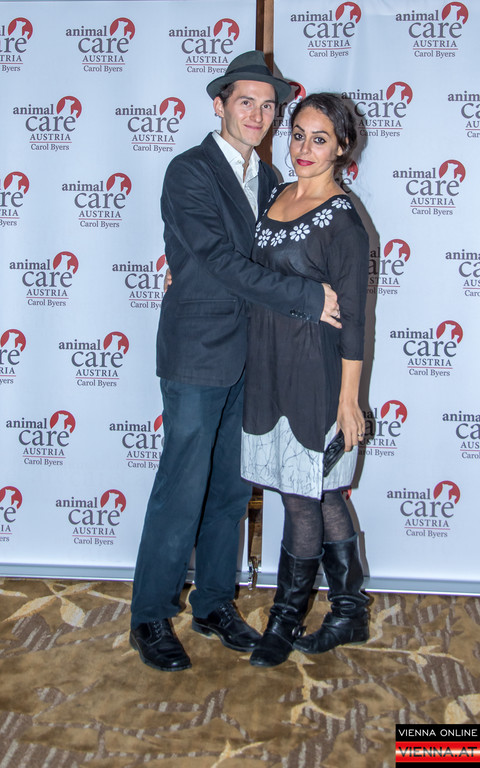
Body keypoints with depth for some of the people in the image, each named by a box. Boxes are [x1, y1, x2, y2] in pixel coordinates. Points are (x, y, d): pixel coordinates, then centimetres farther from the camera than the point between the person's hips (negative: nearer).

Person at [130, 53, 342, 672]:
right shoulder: (190, 172, -9)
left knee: (231, 491, 14)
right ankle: (150, 618, 16)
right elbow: (225, 263, -19)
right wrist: (307, 298, -17)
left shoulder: (266, 179, 14)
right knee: (181, 493, -1)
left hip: (248, 361, 7)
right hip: (198, 358, -7)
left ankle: (214, 604, 29)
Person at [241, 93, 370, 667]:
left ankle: (285, 621, 21)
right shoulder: (275, 195, 10)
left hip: (314, 374, -7)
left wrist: (348, 400, -12)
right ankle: (350, 614, 29)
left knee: (303, 498, 3)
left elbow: (351, 318, -12)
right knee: (321, 496, 14)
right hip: (267, 367, 7)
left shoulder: (342, 219, -11)